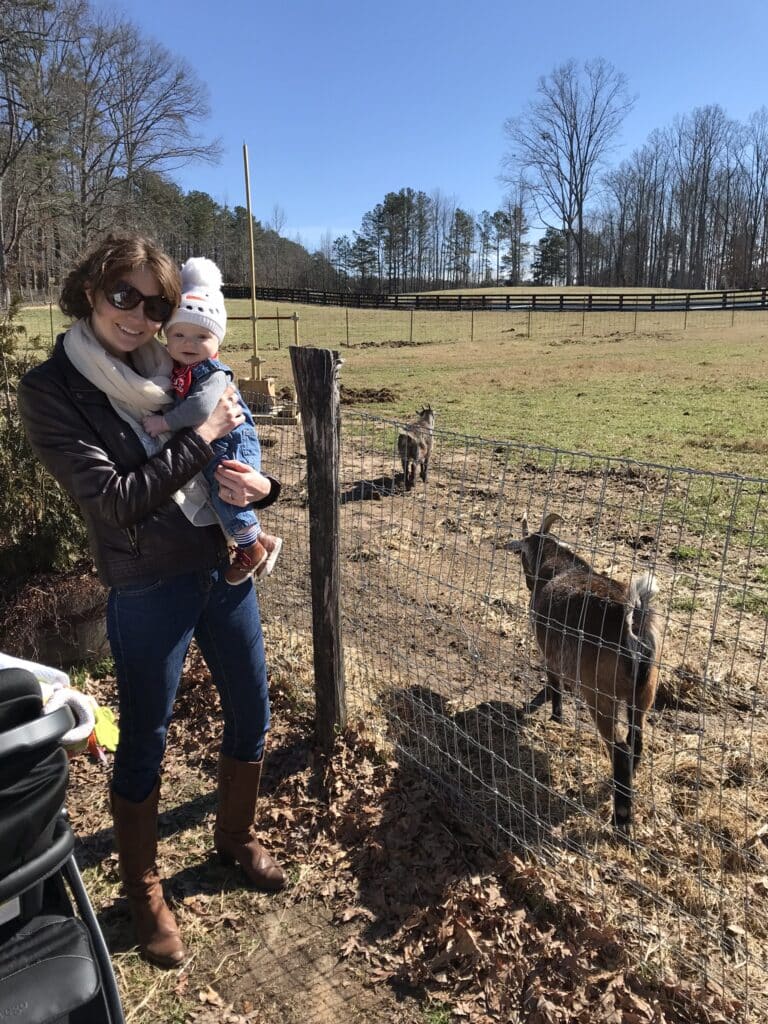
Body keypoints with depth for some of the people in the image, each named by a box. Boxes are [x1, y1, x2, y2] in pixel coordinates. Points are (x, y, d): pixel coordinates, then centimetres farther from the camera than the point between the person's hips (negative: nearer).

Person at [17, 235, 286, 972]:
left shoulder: (172, 372, 3)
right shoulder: (50, 390, -10)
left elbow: (229, 460, 12)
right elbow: (114, 498, -18)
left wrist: (258, 484, -10)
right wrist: (202, 435, -17)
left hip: (225, 566, 6)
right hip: (149, 591, -5)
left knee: (251, 713, 17)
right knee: (144, 742, 11)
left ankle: (235, 838, 45)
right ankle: (143, 891, 37)